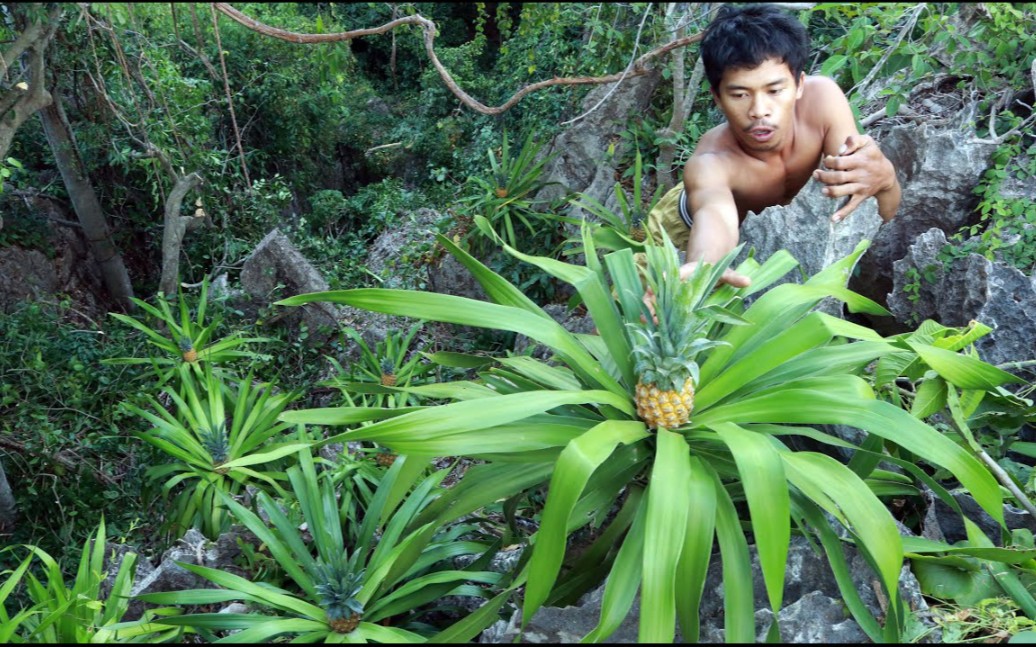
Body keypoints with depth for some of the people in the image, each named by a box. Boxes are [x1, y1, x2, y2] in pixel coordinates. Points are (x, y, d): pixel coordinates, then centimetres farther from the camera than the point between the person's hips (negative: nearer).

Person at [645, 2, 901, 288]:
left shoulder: (822, 97, -34)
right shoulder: (709, 162, -44)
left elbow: (881, 217, -35)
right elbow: (715, 214, -68)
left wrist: (884, 178, -60)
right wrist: (703, 268, -92)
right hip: (687, 231, -4)